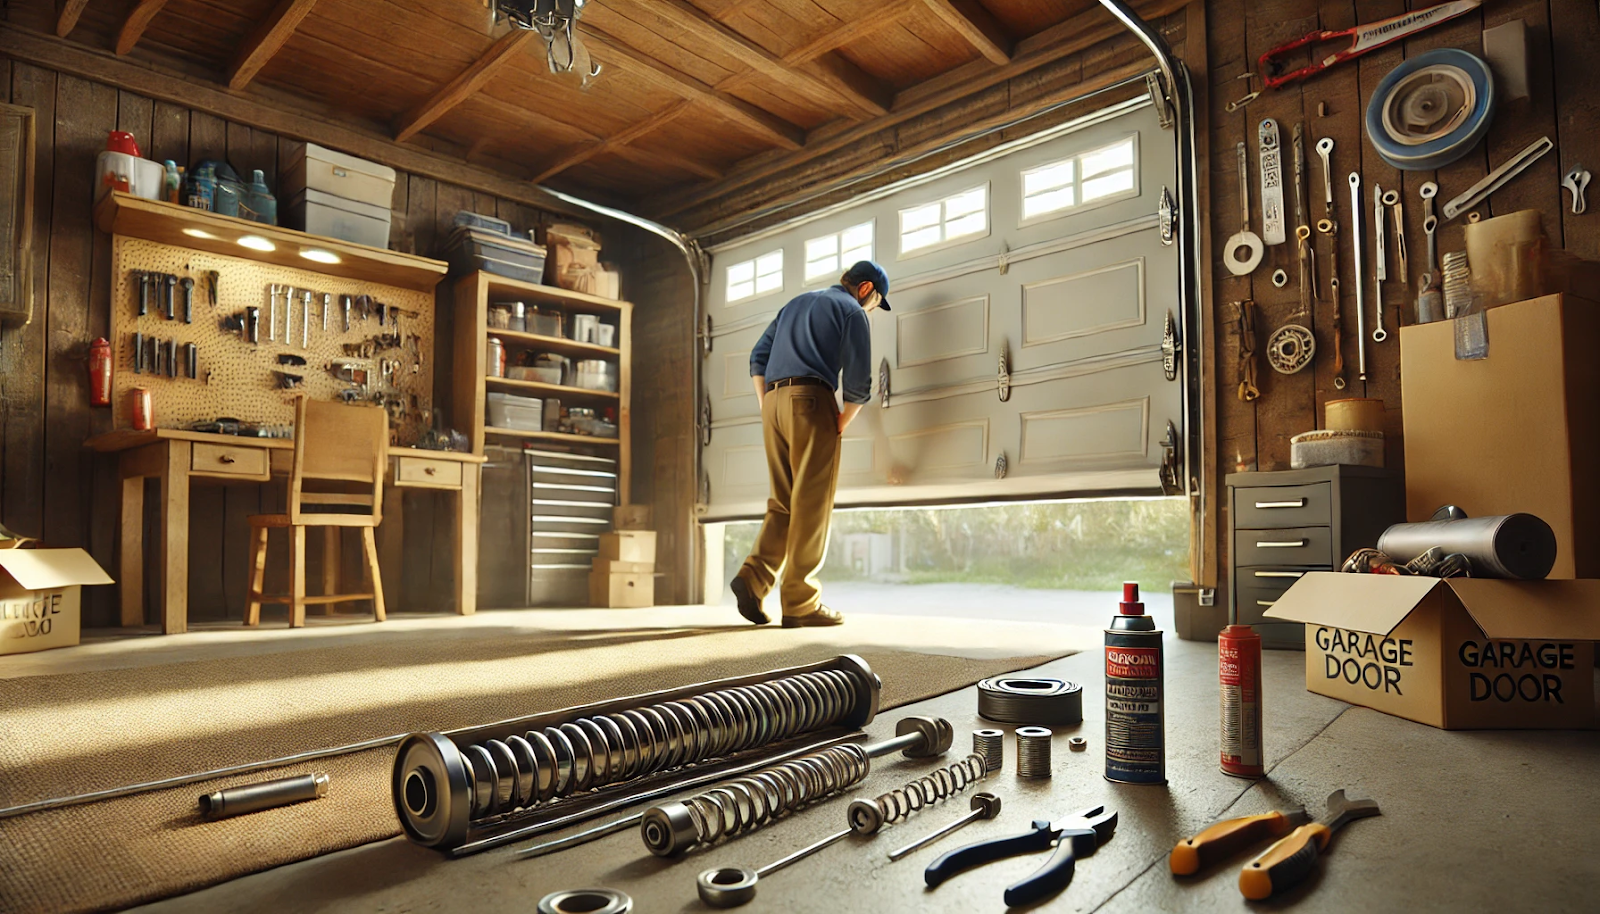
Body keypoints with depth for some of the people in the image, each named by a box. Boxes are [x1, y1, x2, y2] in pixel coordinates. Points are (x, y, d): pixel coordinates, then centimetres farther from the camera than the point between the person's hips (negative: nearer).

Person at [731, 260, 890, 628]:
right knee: (812, 507, -4)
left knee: (784, 503, 11)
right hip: (812, 401, -7)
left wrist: (768, 406, 15)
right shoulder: (852, 312, 5)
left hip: (773, 401, 7)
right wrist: (841, 425, 9)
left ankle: (754, 577, -5)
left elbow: (758, 358, 20)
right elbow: (858, 383, -3)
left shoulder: (795, 303, 26)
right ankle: (800, 603, -3)